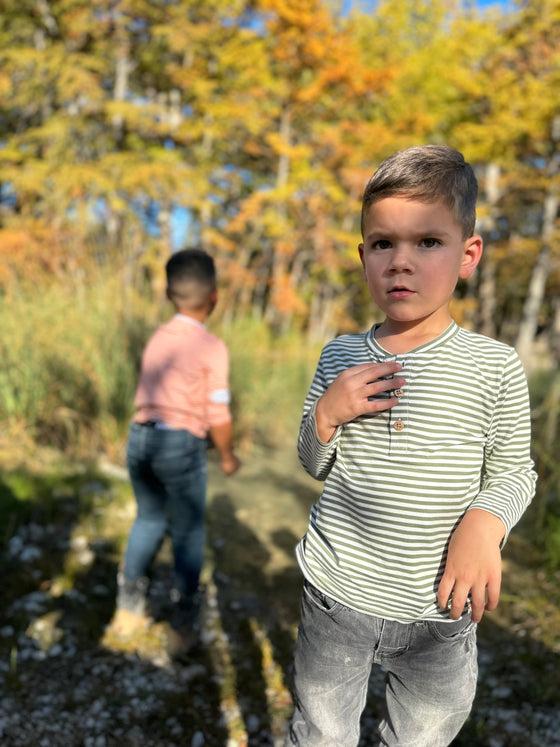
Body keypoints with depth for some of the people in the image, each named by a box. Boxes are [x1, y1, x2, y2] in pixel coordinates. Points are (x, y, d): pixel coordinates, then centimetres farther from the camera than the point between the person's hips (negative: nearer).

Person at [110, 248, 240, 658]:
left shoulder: (158, 338, 8)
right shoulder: (213, 347, -10)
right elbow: (218, 415, -10)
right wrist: (227, 455, 7)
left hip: (141, 438, 6)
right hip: (181, 444, -6)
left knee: (149, 519, 24)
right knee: (188, 533, 11)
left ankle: (129, 608, 32)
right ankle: (183, 626, 21)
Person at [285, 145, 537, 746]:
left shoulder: (495, 367, -13)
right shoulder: (340, 357, -6)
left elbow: (514, 470, -2)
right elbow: (315, 467, 3)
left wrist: (485, 522, -22)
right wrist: (326, 415, -17)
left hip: (438, 611, -1)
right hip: (336, 593, 1)